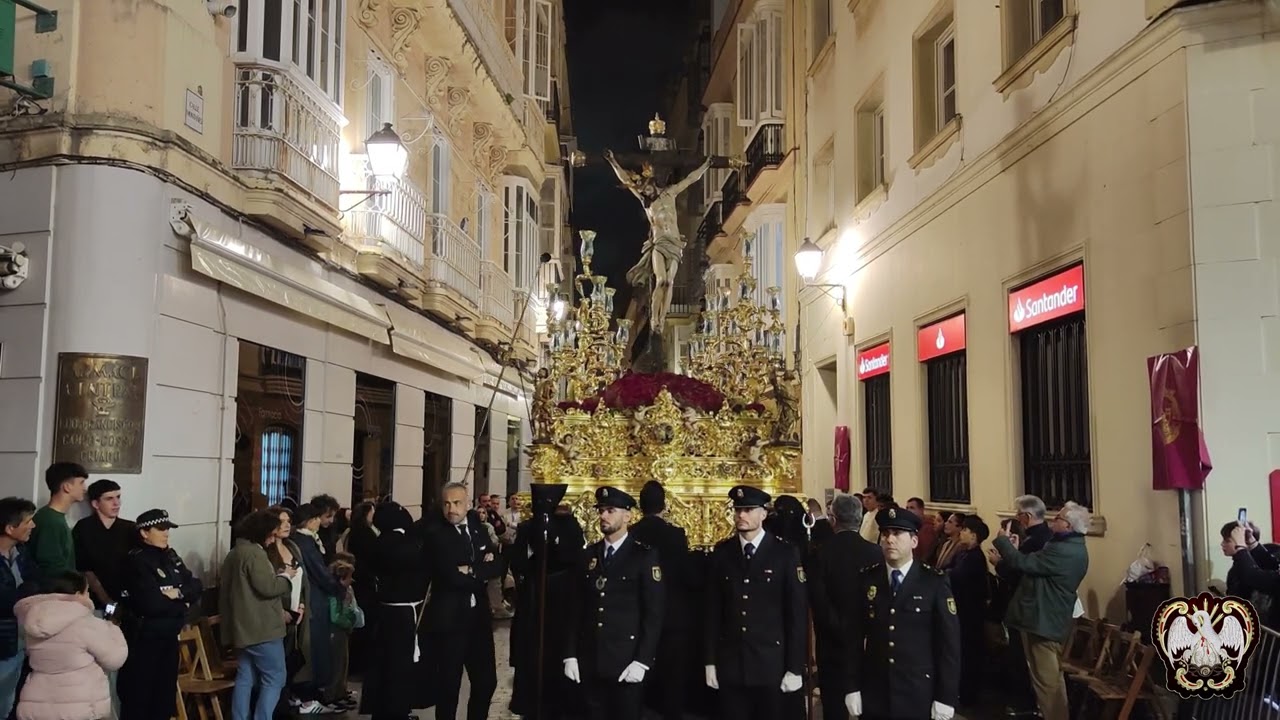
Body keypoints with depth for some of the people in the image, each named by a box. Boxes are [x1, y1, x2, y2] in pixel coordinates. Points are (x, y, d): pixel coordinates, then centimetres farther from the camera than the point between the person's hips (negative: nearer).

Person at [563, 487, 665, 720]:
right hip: (590, 661, 4)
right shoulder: (589, 554, 9)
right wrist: (571, 654, 4)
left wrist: (642, 661, -14)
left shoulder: (645, 556, -6)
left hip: (626, 661, -4)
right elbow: (576, 608, 10)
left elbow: (654, 613, -9)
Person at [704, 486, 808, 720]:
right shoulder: (722, 552, 4)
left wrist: (795, 668, -7)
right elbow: (713, 610, 6)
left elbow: (798, 613, -5)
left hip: (772, 664, -2)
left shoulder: (786, 553, -5)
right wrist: (711, 661, 4)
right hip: (730, 664, 2)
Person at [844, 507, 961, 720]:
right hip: (874, 696, 2)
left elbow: (949, 643, -6)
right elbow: (854, 637, 4)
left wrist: (946, 697, -8)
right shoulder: (866, 579, 2)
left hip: (920, 698, -2)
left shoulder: (935, 582, -6)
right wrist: (852, 687, 0)